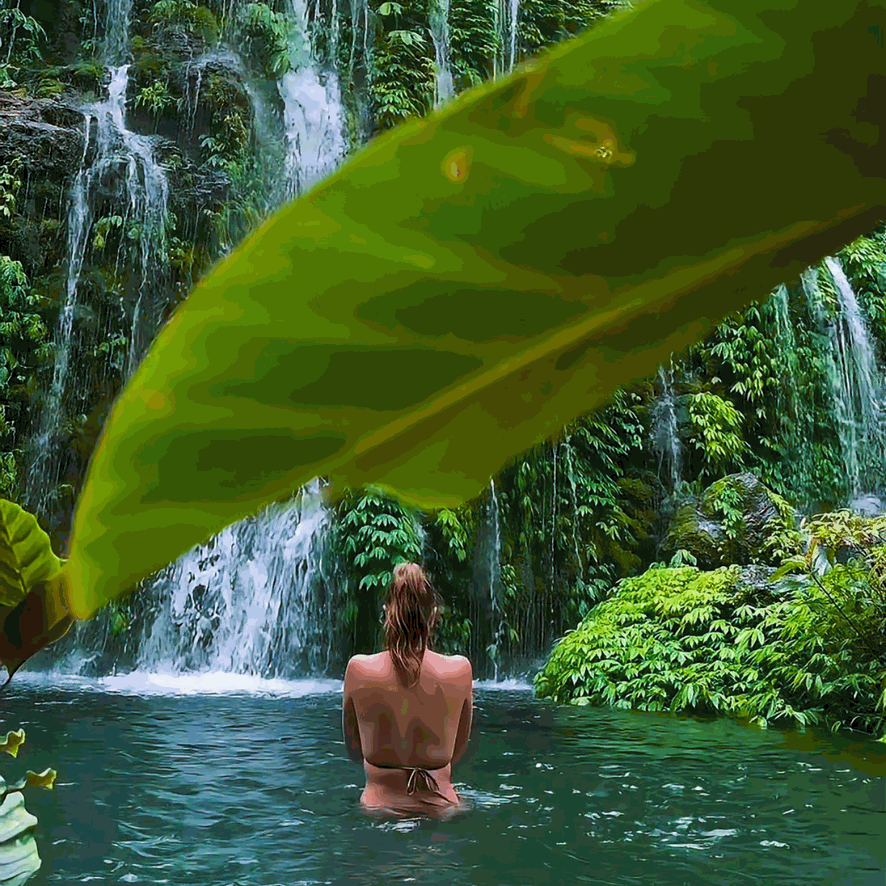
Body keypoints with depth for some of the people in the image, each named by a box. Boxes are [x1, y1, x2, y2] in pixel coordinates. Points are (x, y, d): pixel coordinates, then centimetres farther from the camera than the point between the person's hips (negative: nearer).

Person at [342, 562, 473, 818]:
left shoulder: (358, 668, -7)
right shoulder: (460, 669, -6)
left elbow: (354, 751, 7)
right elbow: (458, 751, 8)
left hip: (378, 807, 0)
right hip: (441, 810, 0)